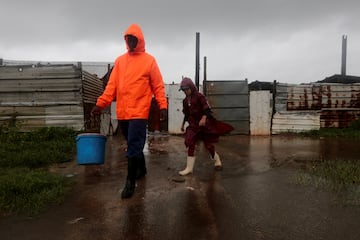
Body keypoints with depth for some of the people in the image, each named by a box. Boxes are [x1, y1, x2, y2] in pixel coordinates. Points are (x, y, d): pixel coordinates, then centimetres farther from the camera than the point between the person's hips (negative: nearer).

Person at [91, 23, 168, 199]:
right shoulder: (119, 61, 13)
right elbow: (112, 85, 8)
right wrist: (101, 103, -2)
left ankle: (130, 182, 5)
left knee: (133, 147, -5)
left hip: (139, 112, -5)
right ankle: (141, 169, 37)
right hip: (122, 112, 5)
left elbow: (158, 86, -1)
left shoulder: (149, 60, 1)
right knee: (133, 145, 17)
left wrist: (163, 106, -12)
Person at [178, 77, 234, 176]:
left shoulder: (200, 96, -11)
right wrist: (183, 124, 20)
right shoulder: (185, 100, 9)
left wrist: (203, 118, -30)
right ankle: (189, 168, 0)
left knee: (208, 144, 5)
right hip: (193, 125, 5)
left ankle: (217, 161, 32)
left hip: (204, 124, -5)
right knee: (190, 144, -6)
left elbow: (207, 109, -16)